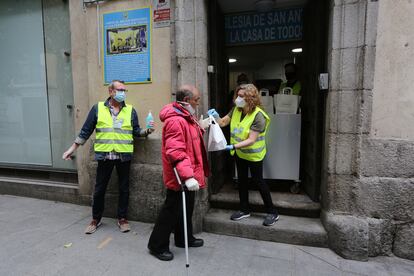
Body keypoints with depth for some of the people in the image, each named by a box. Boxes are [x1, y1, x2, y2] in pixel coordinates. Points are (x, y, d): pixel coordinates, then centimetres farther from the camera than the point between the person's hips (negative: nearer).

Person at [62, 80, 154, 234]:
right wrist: (72, 149, 4)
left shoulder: (130, 110, 4)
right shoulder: (98, 108, 2)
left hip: (124, 156, 1)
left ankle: (122, 218, 26)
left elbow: (136, 131, 4)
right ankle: (96, 219, 30)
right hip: (104, 156, 0)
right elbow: (86, 131, 5)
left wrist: (147, 131, -16)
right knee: (99, 189, 10)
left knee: (124, 188, 9)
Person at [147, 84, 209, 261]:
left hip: (188, 174, 10)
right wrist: (188, 176, -37)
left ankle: (184, 239, 41)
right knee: (172, 210, 4)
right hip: (180, 177, -10)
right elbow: (175, 152, -32)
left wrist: (202, 127, 12)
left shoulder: (186, 116, 10)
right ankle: (157, 245, 23)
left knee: (186, 208, 22)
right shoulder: (175, 120, -25)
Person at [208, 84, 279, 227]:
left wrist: (233, 146, -38)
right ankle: (245, 209, 30)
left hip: (253, 154, -6)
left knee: (258, 180, 3)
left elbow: (251, 140, -29)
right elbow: (223, 122, 0)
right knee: (242, 180, 14)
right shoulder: (236, 110, -7)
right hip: (239, 153, 6)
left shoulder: (258, 116, -26)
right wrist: (216, 116, -21)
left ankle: (272, 212, 20)